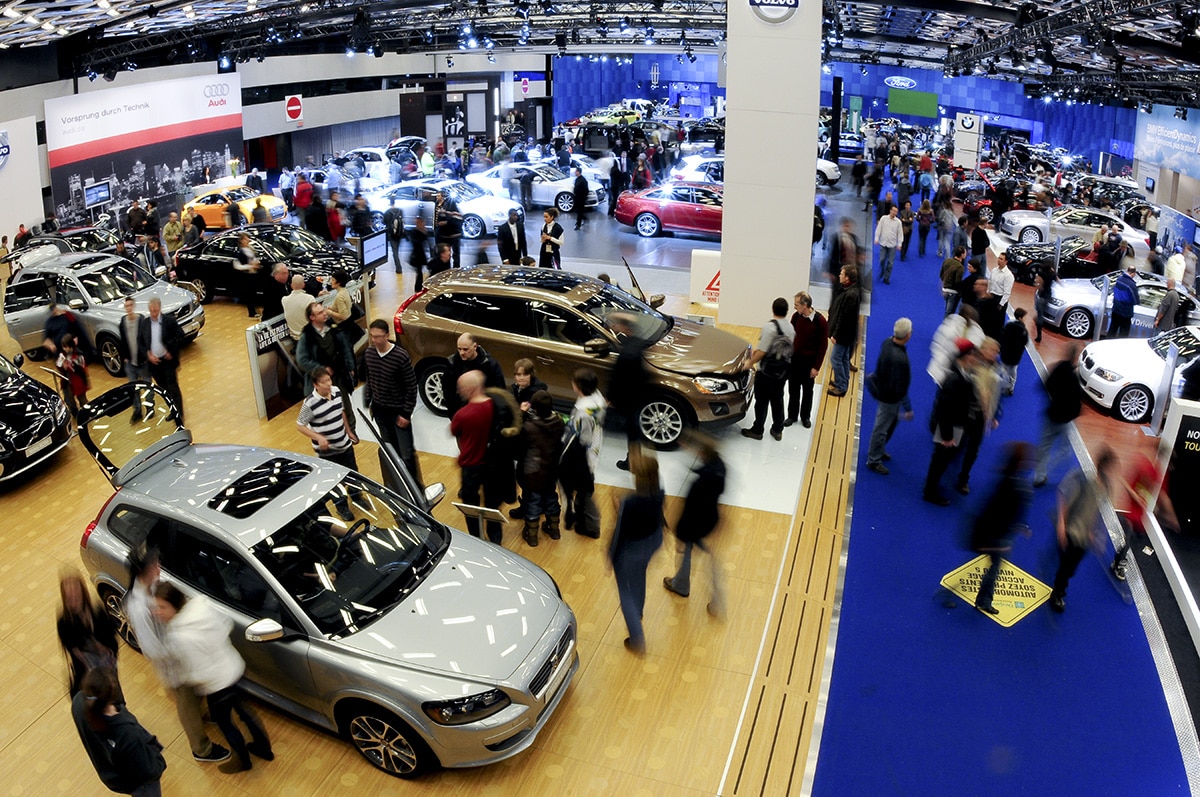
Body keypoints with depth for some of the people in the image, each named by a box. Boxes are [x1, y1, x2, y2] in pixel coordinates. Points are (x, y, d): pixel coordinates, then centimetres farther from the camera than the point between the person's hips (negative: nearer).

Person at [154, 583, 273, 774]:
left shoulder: (177, 638, -33)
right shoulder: (202, 605, -14)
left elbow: (198, 674, -27)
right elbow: (227, 623, 4)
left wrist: (175, 679, -9)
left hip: (217, 684, -7)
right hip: (234, 668, 7)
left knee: (224, 722, 21)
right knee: (240, 707, 30)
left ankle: (242, 760, 45)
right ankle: (263, 747, 49)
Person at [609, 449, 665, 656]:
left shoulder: (630, 503, -37)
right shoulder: (659, 493, -21)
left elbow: (620, 532, -24)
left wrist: (610, 557, -7)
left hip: (630, 551, -6)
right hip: (650, 544, 6)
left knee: (626, 592, 17)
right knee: (639, 579, 35)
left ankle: (637, 641, 26)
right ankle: (638, 612, 62)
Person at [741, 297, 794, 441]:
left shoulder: (769, 326, -20)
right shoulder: (791, 328, 2)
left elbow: (762, 351, -22)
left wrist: (750, 363, -6)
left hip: (767, 371, -6)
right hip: (783, 370, 7)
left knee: (762, 401, 6)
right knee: (777, 400, 18)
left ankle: (757, 430, 15)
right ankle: (777, 430, 27)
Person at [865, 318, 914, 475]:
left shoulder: (888, 342, -12)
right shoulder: (899, 358, -37)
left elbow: (880, 367, 6)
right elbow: (900, 387, -28)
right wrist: (908, 407, -18)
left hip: (883, 390, 9)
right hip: (890, 398, -9)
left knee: (892, 421, 28)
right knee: (882, 428, 10)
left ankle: (879, 449, 47)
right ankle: (873, 460, 28)